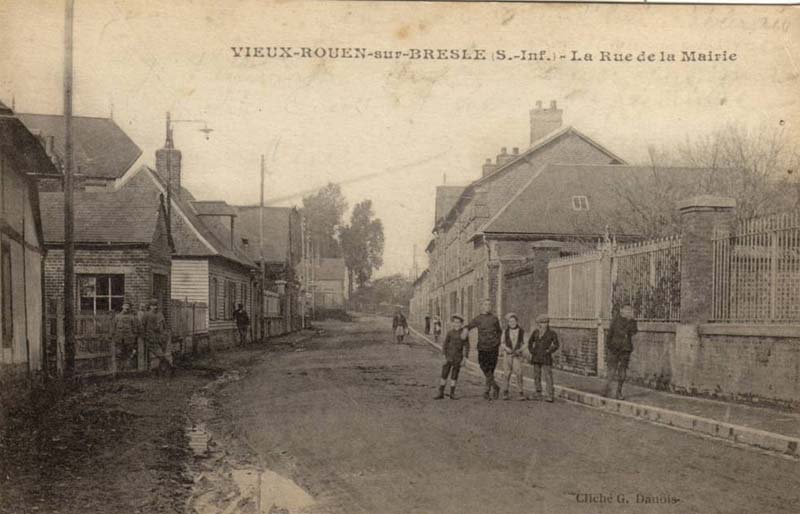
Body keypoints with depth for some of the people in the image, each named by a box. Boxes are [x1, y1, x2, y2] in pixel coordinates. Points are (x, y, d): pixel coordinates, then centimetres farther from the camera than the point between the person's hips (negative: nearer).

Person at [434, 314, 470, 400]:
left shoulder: (464, 334, -3)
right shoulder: (450, 333, -2)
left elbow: (466, 346, 1)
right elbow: (445, 345, -1)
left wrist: (465, 358, -4)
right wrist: (445, 356, -7)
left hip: (458, 358, 0)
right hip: (449, 357, 0)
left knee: (454, 376, 6)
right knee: (444, 374, 0)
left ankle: (452, 394, 16)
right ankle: (441, 393, 6)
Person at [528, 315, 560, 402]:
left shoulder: (552, 333, -5)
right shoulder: (535, 332, 7)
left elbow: (556, 345, 0)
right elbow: (530, 343, 19)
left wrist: (548, 351, -9)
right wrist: (531, 351, 5)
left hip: (546, 358, -5)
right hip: (536, 358, 5)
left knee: (548, 377, -9)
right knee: (536, 376, 7)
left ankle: (550, 396, -9)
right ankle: (538, 395, 15)